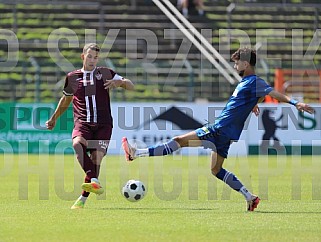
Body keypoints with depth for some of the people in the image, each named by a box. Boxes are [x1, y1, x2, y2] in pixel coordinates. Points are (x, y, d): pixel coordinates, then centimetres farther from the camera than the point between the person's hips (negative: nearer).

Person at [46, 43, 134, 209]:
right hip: (82, 122, 0)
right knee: (77, 144, -33)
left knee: (96, 157, -16)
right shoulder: (72, 77, 15)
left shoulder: (105, 73, 11)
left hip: (103, 124, 0)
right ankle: (94, 181, -45)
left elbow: (131, 86, 8)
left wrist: (119, 82, -14)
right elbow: (66, 99, 32)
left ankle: (83, 198, -9)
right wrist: (54, 118, 35)